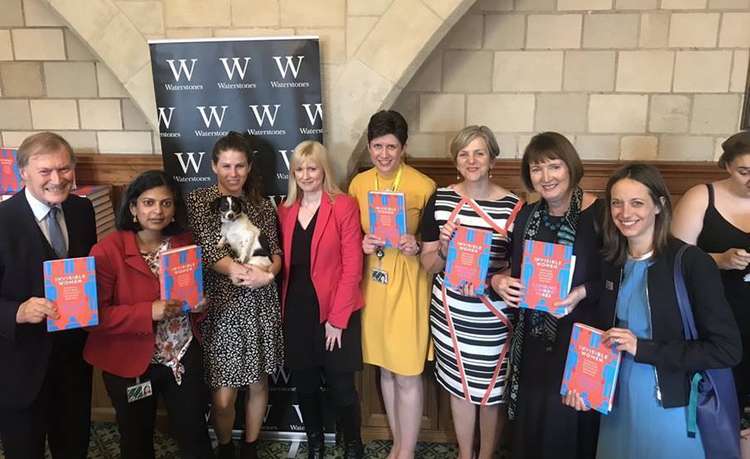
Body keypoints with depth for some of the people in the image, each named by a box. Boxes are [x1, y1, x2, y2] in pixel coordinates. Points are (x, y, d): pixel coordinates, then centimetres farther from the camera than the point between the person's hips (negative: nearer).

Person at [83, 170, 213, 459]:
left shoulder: (185, 243, -2)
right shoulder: (107, 251, -17)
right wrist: (148, 312, -28)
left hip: (185, 356, 3)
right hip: (130, 363, -3)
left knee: (194, 434, 16)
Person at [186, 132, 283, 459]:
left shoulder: (262, 205, 8)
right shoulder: (198, 200, -2)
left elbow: (275, 251, 7)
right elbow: (205, 249, -13)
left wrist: (269, 271, -15)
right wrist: (243, 270, -26)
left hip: (260, 305, 3)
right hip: (220, 306, -3)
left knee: (258, 383, 13)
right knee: (223, 393, 1)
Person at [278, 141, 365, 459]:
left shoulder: (344, 206, -8)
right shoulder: (286, 210, 7)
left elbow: (352, 267, -11)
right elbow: (284, 265, 8)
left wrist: (336, 318, -13)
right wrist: (283, 309, 0)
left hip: (334, 313, -4)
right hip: (296, 312, 4)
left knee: (340, 386, 5)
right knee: (304, 384, 15)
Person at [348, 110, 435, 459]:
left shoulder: (423, 186, -13)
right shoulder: (358, 184, 2)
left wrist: (417, 247, -23)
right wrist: (362, 244, -9)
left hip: (408, 285, -4)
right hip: (373, 284, 5)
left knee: (407, 375, 3)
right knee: (386, 369, 17)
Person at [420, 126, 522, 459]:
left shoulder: (513, 206, -8)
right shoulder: (440, 199, -3)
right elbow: (428, 263, 1)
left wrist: (490, 280, -18)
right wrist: (443, 248, -20)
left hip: (495, 314, -1)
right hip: (451, 312, 2)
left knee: (492, 388, 13)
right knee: (460, 385, 17)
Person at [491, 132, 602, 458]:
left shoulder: (599, 213, -13)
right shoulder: (526, 215, 4)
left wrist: (582, 293, -23)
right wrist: (497, 280, -7)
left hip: (580, 338, -4)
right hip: (533, 337, 5)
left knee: (571, 421, 8)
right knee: (531, 421, 16)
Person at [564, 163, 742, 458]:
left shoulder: (691, 262, -15)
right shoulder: (611, 264, 1)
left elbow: (727, 350, -17)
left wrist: (642, 348, -22)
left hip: (673, 409, -5)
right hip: (618, 404, 5)